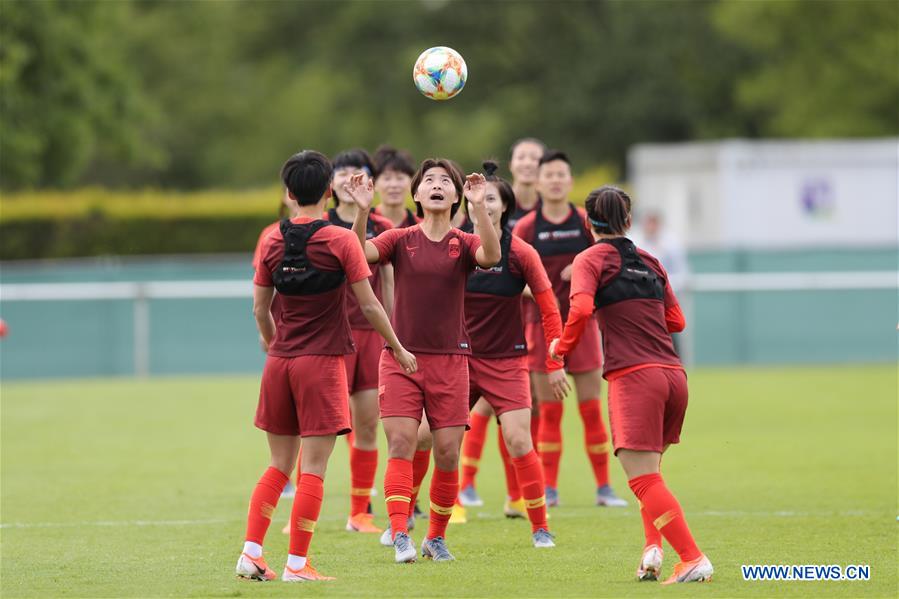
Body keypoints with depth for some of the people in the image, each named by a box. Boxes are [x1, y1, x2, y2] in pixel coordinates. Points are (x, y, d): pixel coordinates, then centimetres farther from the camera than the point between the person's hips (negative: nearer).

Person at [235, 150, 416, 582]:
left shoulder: (273, 241, 3)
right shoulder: (340, 240, -9)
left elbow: (260, 309, 9)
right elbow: (369, 305, -7)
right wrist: (398, 348, 6)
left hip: (279, 363, 5)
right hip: (323, 361, -5)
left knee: (279, 465, 14)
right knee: (313, 468, -1)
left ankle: (251, 553, 6)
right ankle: (297, 563, -2)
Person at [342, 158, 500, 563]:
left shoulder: (464, 244, 3)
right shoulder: (400, 240, 4)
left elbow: (491, 257, -19)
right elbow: (358, 254, -13)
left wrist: (479, 207, -29)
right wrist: (362, 211, -27)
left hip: (450, 360, 1)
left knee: (447, 452, -1)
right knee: (401, 444, -12)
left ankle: (436, 537, 13)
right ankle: (400, 536, -15)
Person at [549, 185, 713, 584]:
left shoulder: (590, 259, 3)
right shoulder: (649, 262, 19)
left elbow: (581, 308, -15)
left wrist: (561, 348, 1)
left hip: (633, 376, -6)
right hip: (674, 375, 6)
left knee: (643, 477, -10)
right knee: (648, 471, 22)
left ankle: (693, 559, -21)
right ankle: (653, 546, 6)